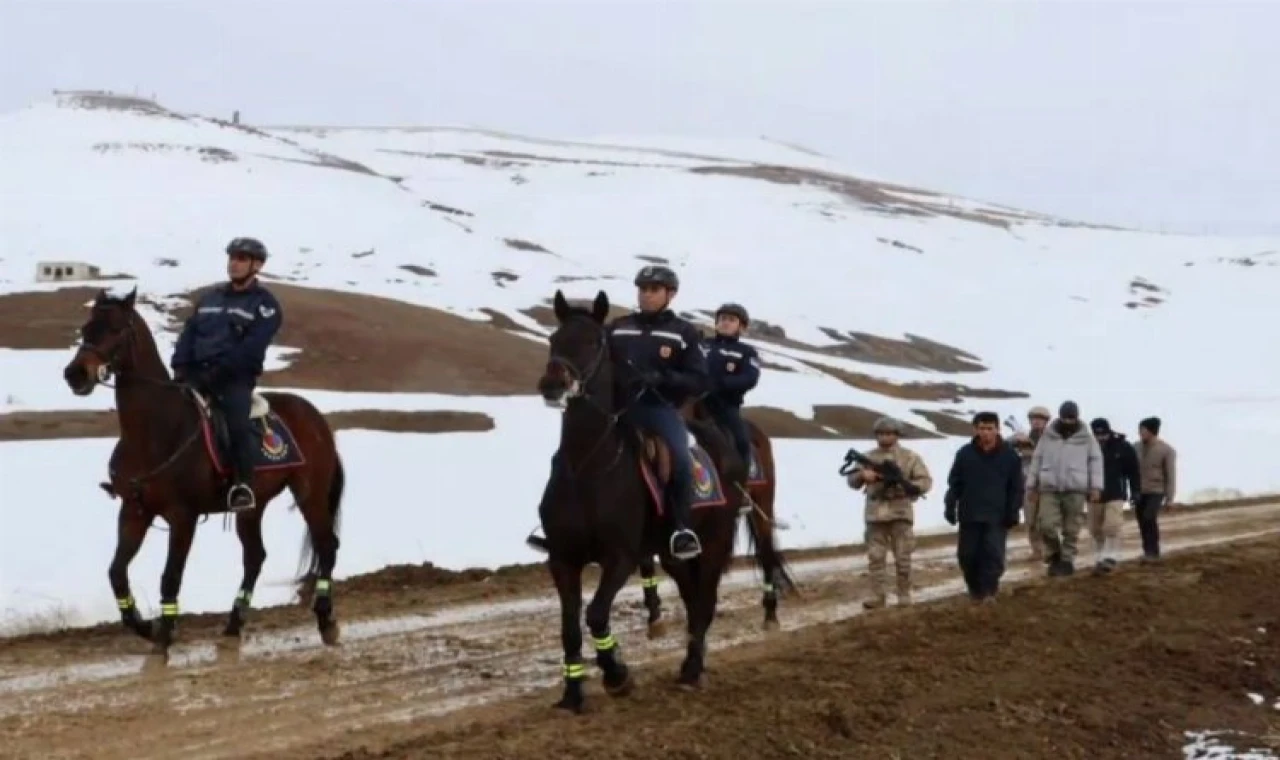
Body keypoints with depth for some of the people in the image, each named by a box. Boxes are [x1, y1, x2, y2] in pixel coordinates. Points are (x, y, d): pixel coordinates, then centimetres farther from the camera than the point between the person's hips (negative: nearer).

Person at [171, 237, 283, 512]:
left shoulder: (265, 304, 3)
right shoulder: (210, 298, 23)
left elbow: (251, 347, -9)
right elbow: (189, 333, 15)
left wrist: (219, 370, -18)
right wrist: (180, 366, -3)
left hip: (235, 377, -6)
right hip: (197, 372, 6)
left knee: (237, 423, -30)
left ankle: (243, 486, -29)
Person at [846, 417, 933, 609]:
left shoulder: (910, 457, 4)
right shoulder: (868, 457, 10)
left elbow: (926, 481, -1)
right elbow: (852, 482, 10)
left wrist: (904, 486, -17)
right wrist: (862, 474, -12)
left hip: (900, 513, -2)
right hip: (875, 514, 2)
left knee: (903, 558, 0)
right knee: (875, 557, 0)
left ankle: (904, 596, 9)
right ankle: (877, 596, 4)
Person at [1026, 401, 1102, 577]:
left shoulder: (1086, 437, 3)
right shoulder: (1048, 436, 6)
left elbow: (1096, 461, 4)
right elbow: (1037, 460, 12)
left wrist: (1095, 486, -4)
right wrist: (1031, 485, 11)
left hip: (1075, 489, -1)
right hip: (1049, 488, 1)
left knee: (1071, 529, 1)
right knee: (1047, 525, -10)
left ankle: (1067, 560, 12)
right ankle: (1054, 556, 12)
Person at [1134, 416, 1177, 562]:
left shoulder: (1166, 450, -9)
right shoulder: (1137, 448, 3)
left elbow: (1171, 475, -7)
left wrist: (1170, 498, -9)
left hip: (1156, 491, -5)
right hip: (1140, 491, 5)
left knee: (1150, 518, -20)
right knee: (1142, 522, 5)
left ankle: (1153, 552, -13)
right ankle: (1148, 551, 17)